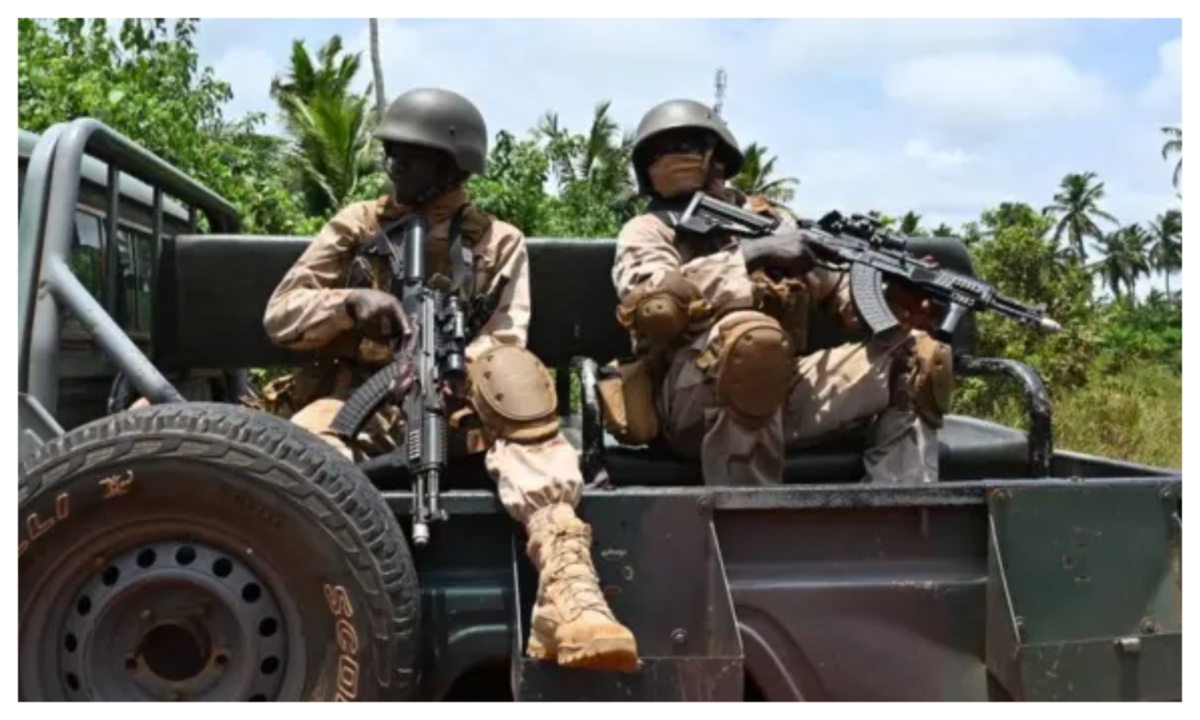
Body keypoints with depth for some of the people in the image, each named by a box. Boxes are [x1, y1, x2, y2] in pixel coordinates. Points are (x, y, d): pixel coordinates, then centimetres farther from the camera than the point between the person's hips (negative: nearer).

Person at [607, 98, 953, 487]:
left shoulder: (772, 219, 21)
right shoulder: (648, 231, 9)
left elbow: (838, 288, 17)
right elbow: (648, 300, -13)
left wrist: (893, 302, -5)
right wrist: (749, 254, -16)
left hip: (783, 389, 5)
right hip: (692, 402, -5)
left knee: (916, 354, 0)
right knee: (753, 336, -35)